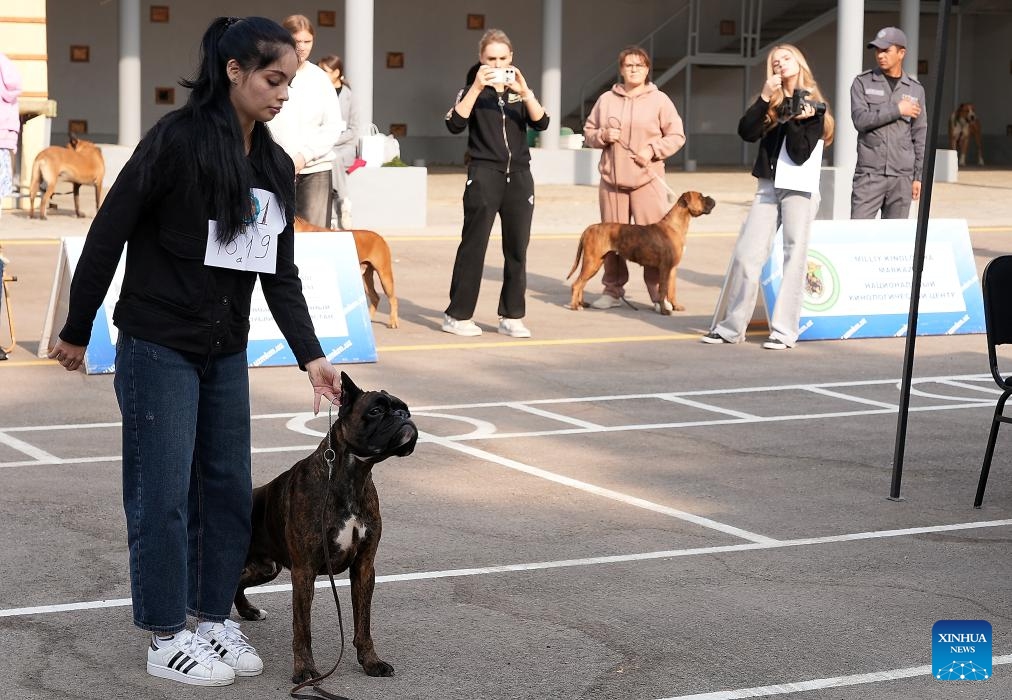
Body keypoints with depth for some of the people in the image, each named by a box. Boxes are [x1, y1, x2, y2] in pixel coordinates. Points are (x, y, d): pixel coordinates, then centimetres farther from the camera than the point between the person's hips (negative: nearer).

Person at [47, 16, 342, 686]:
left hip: (227, 353, 7)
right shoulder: (178, 139, -16)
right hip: (158, 347, -7)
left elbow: (282, 274, 7)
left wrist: (312, 356, -3)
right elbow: (109, 233, -12)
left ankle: (215, 618, 24)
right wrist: (77, 331, -7)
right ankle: (167, 638, 10)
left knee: (229, 487, 11)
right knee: (164, 493, -1)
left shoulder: (276, 166, 4)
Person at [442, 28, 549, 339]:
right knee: (473, 245, -5)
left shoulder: (520, 91, 12)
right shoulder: (473, 90, 4)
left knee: (517, 248, 3)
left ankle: (512, 316, 9)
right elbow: (455, 124, -14)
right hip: (484, 175, -3)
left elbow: (541, 123, -4)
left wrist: (524, 92, -18)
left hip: (519, 175, 3)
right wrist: (476, 88, -20)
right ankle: (457, 315, 0)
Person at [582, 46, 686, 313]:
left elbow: (676, 136, 2)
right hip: (612, 180, 3)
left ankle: (659, 292, 0)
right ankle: (613, 289, 14)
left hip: (647, 180, -3)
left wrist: (653, 149, -12)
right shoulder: (606, 100, 10)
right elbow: (588, 132, 15)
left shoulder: (659, 100, 3)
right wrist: (603, 135, -7)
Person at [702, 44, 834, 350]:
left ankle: (784, 331, 1)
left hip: (800, 189, -4)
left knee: (795, 257, -3)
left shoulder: (814, 106, -1)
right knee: (746, 255, -1)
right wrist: (765, 97, -13)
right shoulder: (771, 103, 12)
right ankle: (732, 327, 6)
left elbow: (800, 155, -10)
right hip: (768, 186, 4)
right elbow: (746, 132, -6)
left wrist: (797, 121, -21)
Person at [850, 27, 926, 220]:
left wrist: (918, 176, 7)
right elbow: (860, 119, -11)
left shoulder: (915, 89, 10)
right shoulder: (862, 83, 4)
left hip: (902, 176, 2)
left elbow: (920, 136, 11)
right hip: (869, 174, -2)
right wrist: (897, 110, -9)